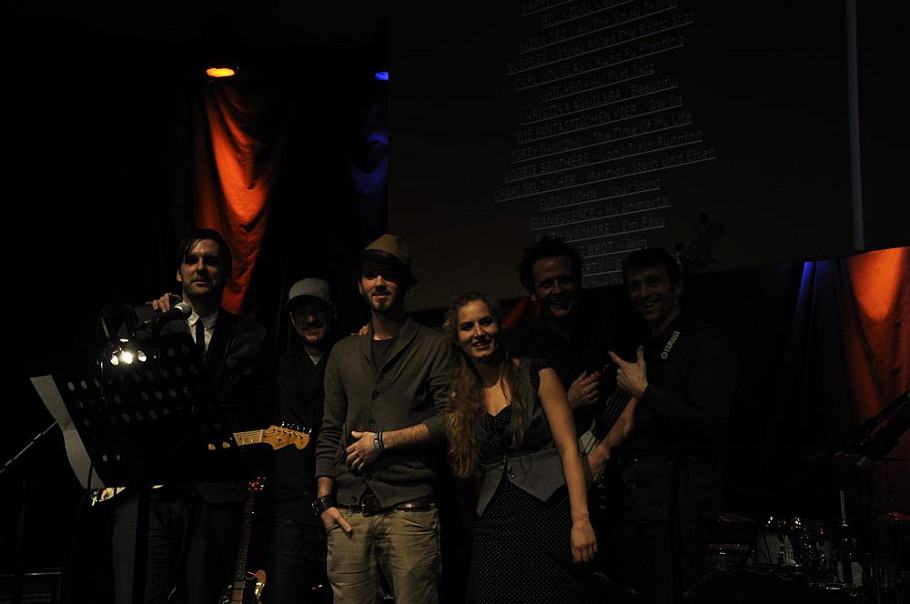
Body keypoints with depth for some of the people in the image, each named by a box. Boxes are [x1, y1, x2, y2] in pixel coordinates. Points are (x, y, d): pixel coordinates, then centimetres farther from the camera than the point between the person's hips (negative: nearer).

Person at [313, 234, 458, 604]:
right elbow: (329, 433, 16)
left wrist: (382, 441, -6)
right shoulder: (343, 353, 18)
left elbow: (450, 420, -5)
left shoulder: (433, 346, 5)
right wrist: (325, 500, 6)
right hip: (349, 511, 4)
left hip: (409, 508, -3)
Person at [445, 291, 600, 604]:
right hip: (495, 524, 3)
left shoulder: (538, 376, 1)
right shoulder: (461, 396, 11)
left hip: (550, 510, -3)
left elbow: (569, 449, -6)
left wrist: (581, 519, -15)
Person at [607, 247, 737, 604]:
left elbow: (711, 426, -17)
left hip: (678, 504, -8)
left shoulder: (706, 343, -4)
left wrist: (644, 391, -12)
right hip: (633, 506, 8)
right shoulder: (640, 353, 21)